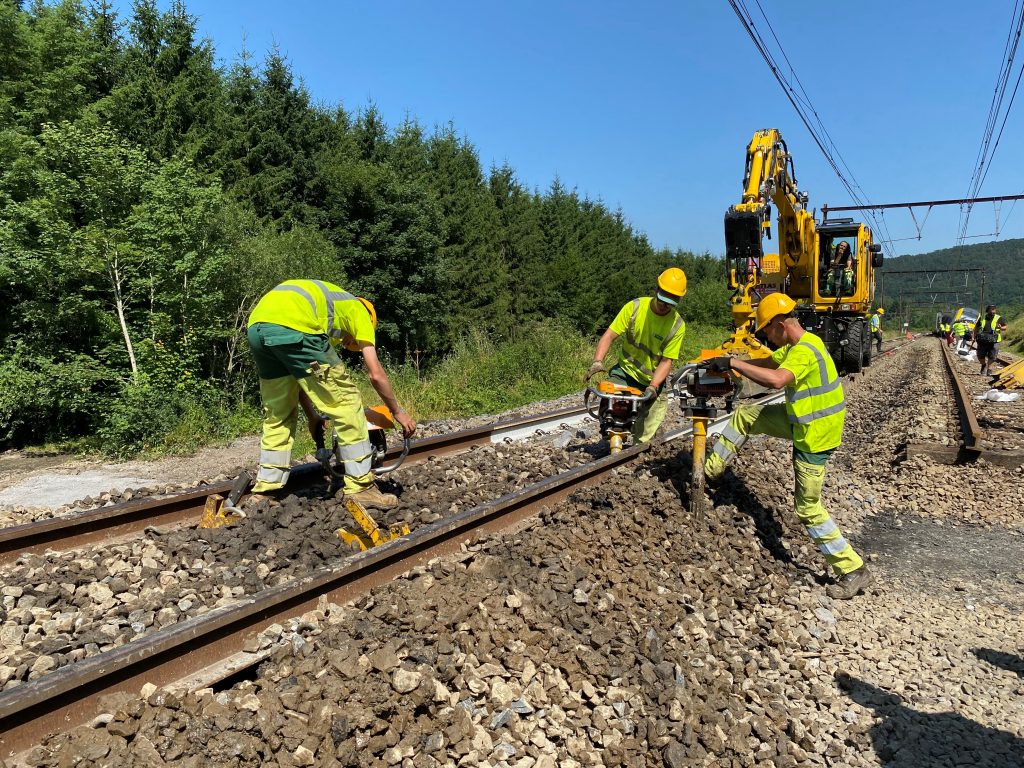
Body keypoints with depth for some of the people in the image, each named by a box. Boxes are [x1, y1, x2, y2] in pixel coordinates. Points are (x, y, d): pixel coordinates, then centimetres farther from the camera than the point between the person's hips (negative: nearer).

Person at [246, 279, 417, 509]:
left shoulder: (322, 302, 40)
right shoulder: (358, 310, 23)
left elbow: (296, 376, 37)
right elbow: (376, 374, 14)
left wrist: (312, 416, 41)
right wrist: (398, 411, 25)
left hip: (256, 326, 8)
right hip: (292, 326, -8)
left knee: (277, 415, 23)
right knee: (346, 403, 5)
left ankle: (264, 491, 27)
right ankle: (361, 488, 8)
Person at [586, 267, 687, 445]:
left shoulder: (677, 325, -12)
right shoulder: (634, 307, -11)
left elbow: (666, 361, -12)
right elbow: (609, 336, -14)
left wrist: (653, 387, -26)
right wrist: (598, 361, -30)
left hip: (653, 381, 0)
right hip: (625, 372, 1)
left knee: (642, 435, -4)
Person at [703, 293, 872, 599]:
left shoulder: (804, 351, -27)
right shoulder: (797, 345, 4)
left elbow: (776, 380, -44)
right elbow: (768, 363, 13)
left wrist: (734, 363, -36)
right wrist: (732, 365, 0)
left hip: (814, 436, -10)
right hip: (801, 420, 10)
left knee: (808, 507, 0)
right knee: (745, 415, 13)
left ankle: (853, 570, 12)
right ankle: (710, 468, 24)